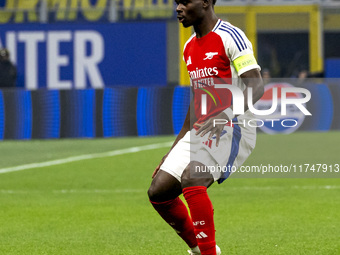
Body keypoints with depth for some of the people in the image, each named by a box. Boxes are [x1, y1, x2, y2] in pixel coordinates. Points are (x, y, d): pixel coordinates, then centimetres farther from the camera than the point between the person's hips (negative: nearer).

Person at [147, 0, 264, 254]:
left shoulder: (230, 37, -10)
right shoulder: (190, 48, 16)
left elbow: (256, 86, -20)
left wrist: (227, 115, -37)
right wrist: (173, 151, 24)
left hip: (232, 131, -8)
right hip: (200, 133, 9)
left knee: (192, 178, -30)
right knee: (159, 191, -1)